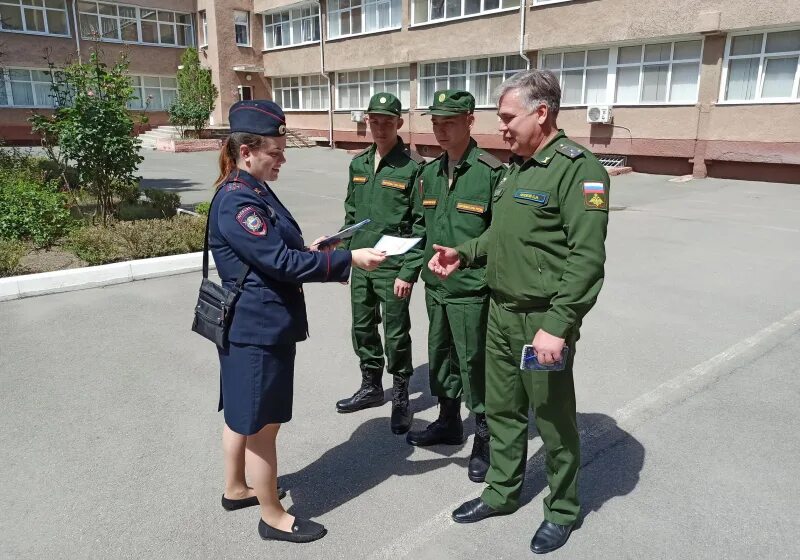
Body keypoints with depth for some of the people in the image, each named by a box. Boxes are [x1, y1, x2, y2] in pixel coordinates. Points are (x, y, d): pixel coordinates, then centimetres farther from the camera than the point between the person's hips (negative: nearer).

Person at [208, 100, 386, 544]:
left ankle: (236, 489, 42)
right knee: (261, 424, 5)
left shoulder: (253, 190, 10)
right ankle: (272, 517, 22)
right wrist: (349, 259, -23)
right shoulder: (236, 202, -21)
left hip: (257, 324, 10)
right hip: (258, 329, -10)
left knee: (243, 415, 23)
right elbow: (282, 262, -25)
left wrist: (308, 247, 5)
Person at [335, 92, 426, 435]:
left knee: (396, 335, 4)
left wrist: (409, 271, -15)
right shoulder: (359, 163, 8)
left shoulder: (413, 166, -10)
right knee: (363, 329, 16)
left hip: (393, 267, -6)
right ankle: (371, 387, 36)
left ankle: (400, 398, 23)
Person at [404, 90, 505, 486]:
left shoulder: (491, 172, -13)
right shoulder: (428, 173, 8)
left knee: (474, 364, 2)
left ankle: (485, 439, 21)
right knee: (439, 356, 19)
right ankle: (448, 422, 40)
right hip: (435, 286, 7)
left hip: (471, 289, -7)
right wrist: (415, 266, 10)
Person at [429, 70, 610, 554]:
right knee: (502, 409, 19)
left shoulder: (577, 167, -16)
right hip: (501, 313, 8)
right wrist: (466, 254, 5)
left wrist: (558, 326, -25)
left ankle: (563, 510, 31)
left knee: (554, 421, 10)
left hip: (543, 320, -8)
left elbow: (587, 258, -22)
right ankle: (503, 491, 39)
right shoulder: (517, 167, 12)